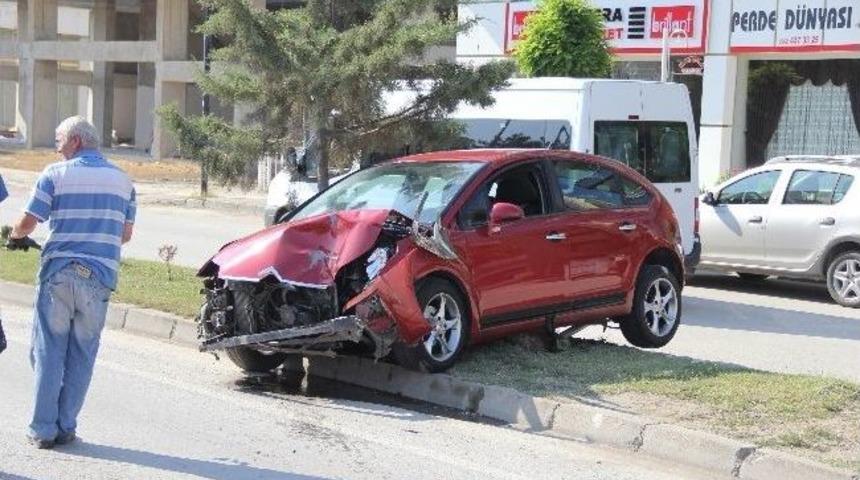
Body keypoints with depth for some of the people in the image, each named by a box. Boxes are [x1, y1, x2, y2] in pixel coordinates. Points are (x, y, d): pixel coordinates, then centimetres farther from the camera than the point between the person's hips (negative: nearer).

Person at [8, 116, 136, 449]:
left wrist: (14, 235, 16)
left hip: (58, 273, -2)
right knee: (82, 355, 9)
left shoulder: (55, 175, -2)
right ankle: (66, 427, 9)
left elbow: (27, 224, -6)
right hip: (100, 276, 2)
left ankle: (43, 429, 6)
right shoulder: (122, 179, 10)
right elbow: (126, 234, 13)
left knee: (48, 352, 5)